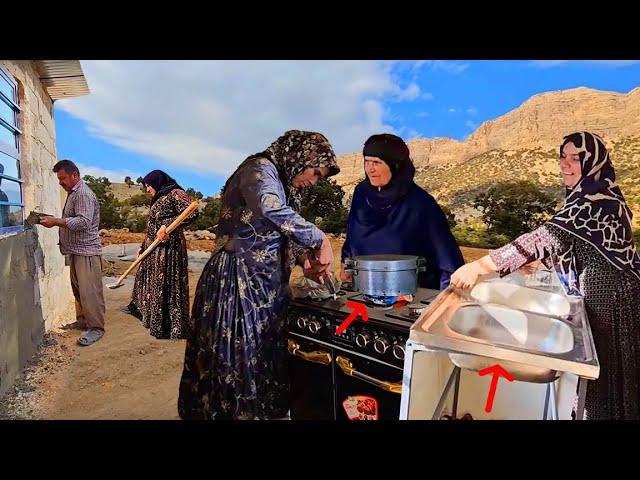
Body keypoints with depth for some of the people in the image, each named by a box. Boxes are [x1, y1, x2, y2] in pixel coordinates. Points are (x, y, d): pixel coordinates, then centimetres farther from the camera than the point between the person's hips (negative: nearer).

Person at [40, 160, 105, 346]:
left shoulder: (83, 194, -13)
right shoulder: (73, 193, 19)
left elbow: (83, 222, -24)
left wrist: (56, 222, -21)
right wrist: (55, 221, 14)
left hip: (86, 251, -10)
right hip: (76, 250, 10)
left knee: (89, 290, -9)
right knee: (78, 289, 15)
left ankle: (96, 328, -3)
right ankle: (83, 320, 26)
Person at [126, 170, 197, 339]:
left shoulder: (175, 193, -10)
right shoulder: (158, 199, 18)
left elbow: (192, 212, -27)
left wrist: (167, 226, -30)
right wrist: (142, 246, 24)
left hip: (169, 248, -10)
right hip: (153, 249, 10)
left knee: (167, 285, -4)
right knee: (147, 278, 23)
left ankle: (172, 326, 8)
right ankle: (142, 309, 46)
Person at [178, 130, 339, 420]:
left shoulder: (284, 185, 17)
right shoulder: (260, 169, -11)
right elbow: (271, 210, -33)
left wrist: (304, 257, 3)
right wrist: (320, 239, -24)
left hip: (263, 283, 9)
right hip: (238, 280, -9)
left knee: (264, 356, 14)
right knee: (238, 356, 1)